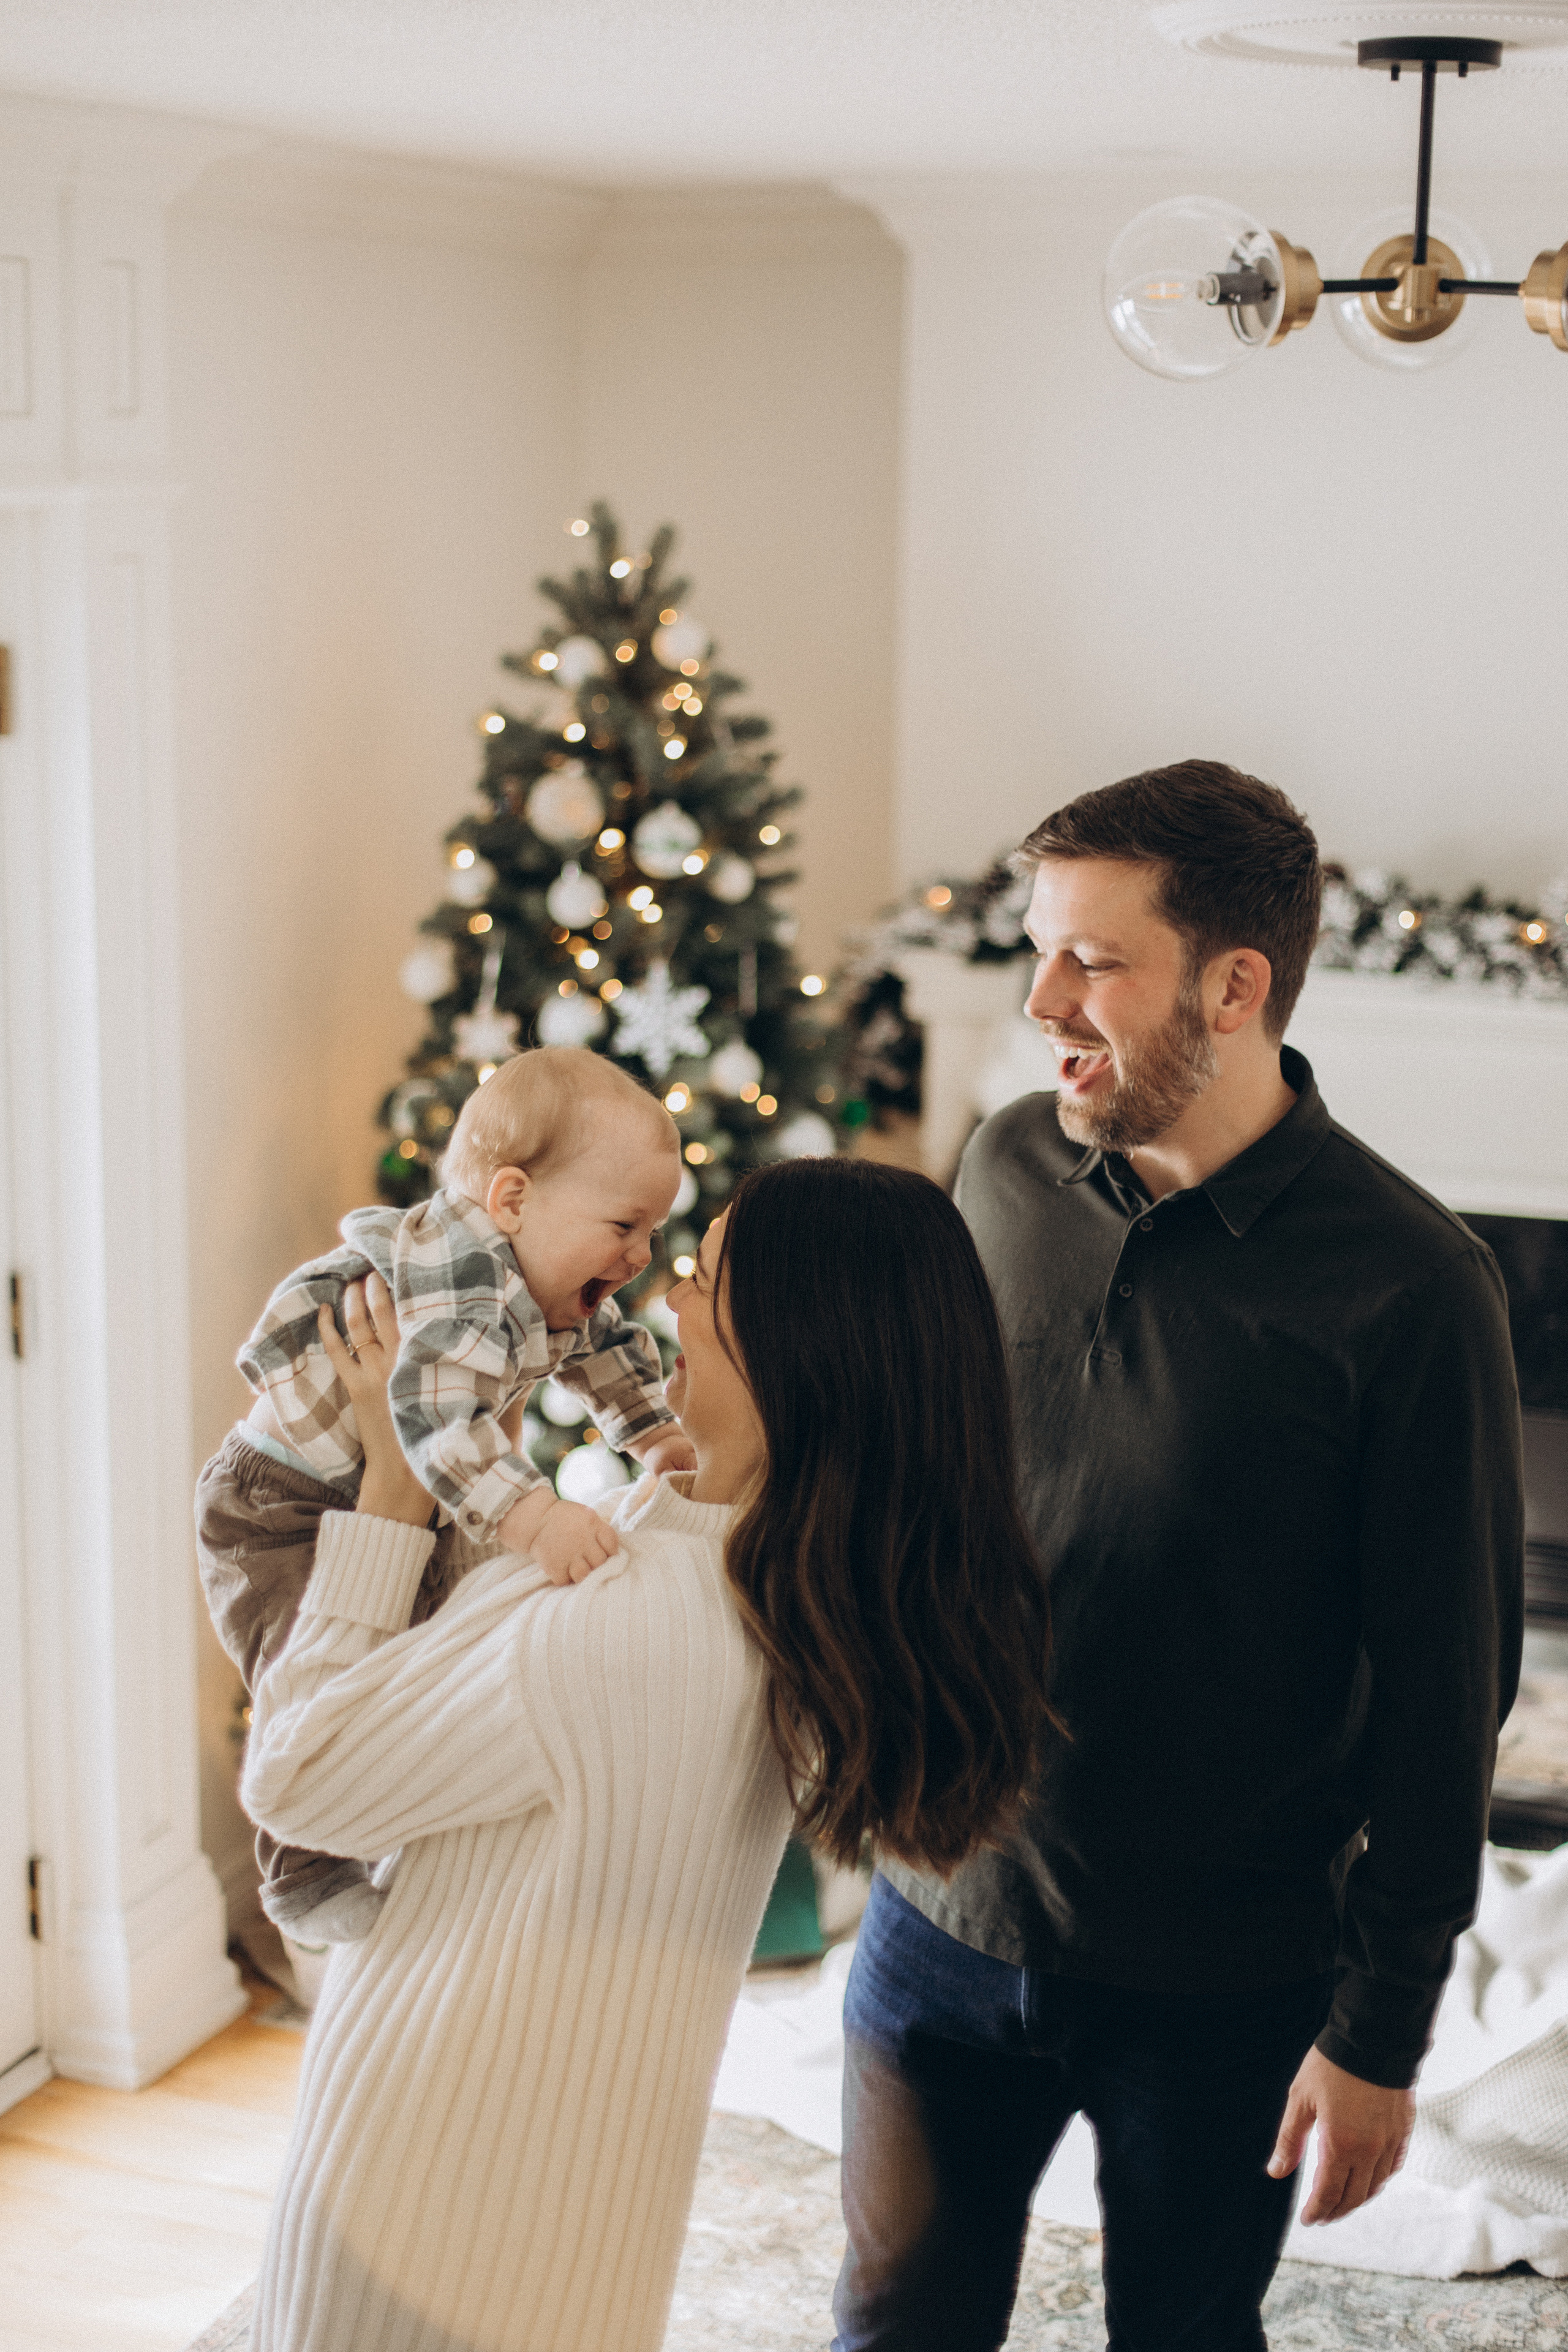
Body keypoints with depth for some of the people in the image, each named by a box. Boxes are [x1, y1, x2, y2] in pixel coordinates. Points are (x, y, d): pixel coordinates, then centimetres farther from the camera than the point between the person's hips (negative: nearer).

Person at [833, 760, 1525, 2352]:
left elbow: (1444, 1700, -14)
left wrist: (1381, 2034, -11)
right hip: (945, 1911, 4)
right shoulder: (1008, 1170, -4)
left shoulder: (1409, 1290, -19)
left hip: (1220, 1991, -4)